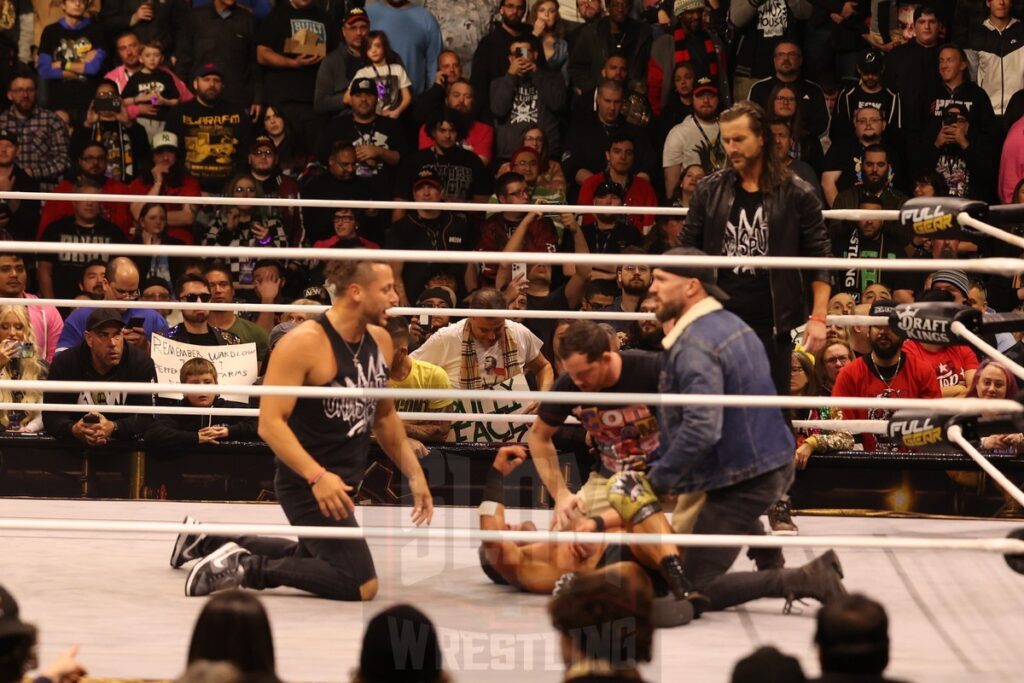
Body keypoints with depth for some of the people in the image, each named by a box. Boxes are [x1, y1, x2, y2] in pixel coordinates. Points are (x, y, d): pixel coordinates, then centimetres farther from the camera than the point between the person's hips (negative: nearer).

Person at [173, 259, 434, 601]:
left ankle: (210, 540, 35)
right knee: (361, 585, -17)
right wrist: (317, 476, -32)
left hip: (343, 482, 9)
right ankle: (248, 568, -10)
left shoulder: (380, 341, 5)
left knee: (309, 558, 29)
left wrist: (414, 474, 14)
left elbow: (385, 416, 20)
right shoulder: (304, 343, -19)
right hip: (307, 484, -9)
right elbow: (270, 423, -23)